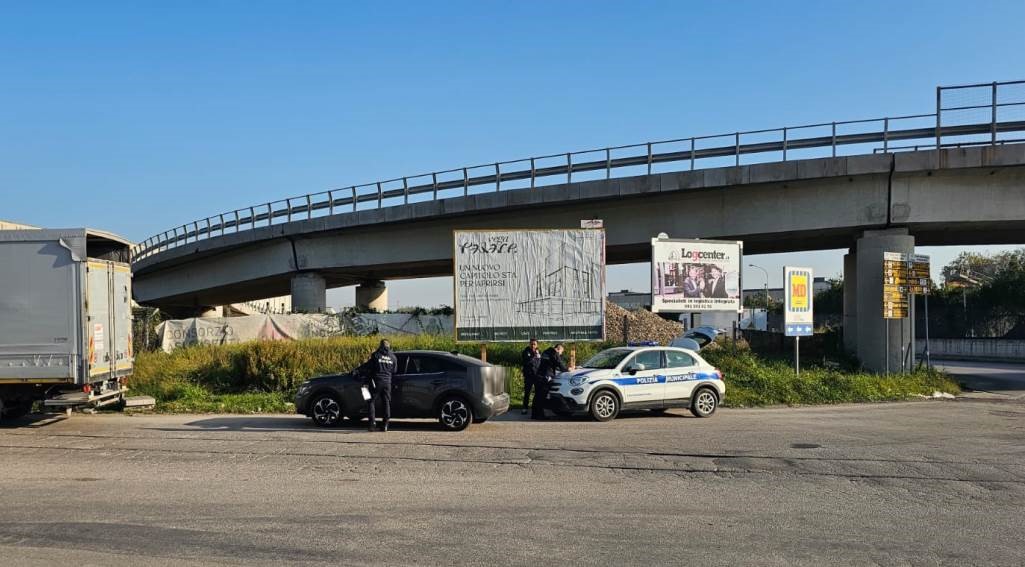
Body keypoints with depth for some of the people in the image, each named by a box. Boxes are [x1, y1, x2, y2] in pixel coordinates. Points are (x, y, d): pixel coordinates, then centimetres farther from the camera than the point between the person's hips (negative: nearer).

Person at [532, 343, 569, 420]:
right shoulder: (555, 354, -5)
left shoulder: (546, 352, 23)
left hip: (538, 376, 9)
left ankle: (534, 414, 16)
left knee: (537, 396, 12)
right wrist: (567, 370, 14)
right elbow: (560, 365, -4)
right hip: (545, 378, -9)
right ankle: (539, 415, -4)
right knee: (542, 397, -6)